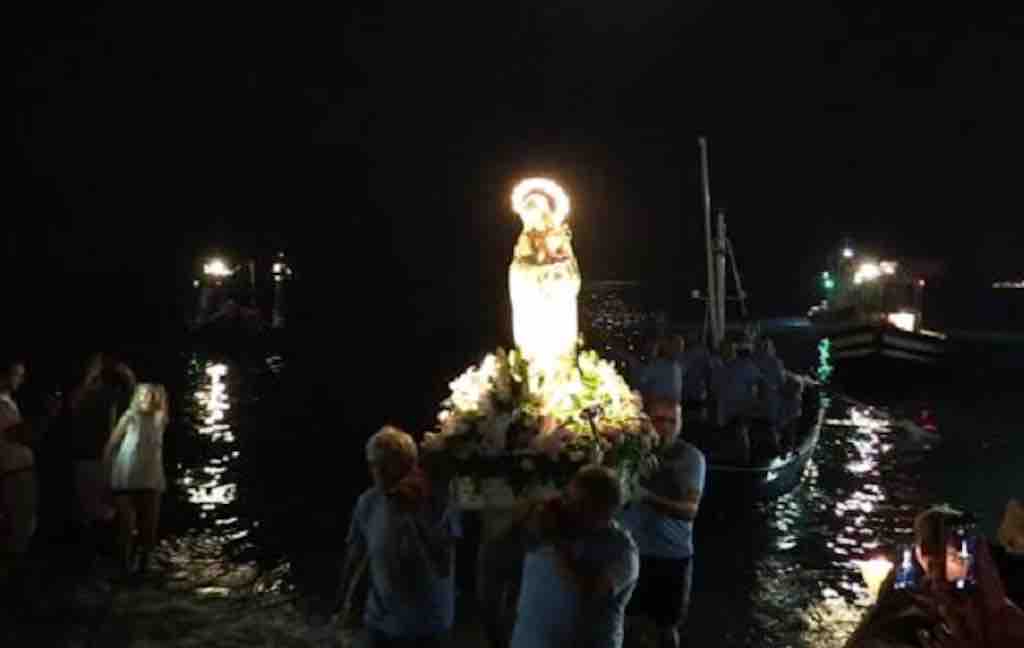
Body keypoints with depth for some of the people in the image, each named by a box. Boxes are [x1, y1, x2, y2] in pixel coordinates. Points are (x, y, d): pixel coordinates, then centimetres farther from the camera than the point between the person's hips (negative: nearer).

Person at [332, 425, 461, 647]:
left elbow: (443, 569, -27)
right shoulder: (367, 502, -10)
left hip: (426, 624, -3)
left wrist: (415, 514, -32)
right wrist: (344, 597, 18)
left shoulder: (438, 502, -20)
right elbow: (357, 551, 6)